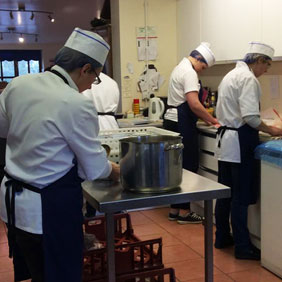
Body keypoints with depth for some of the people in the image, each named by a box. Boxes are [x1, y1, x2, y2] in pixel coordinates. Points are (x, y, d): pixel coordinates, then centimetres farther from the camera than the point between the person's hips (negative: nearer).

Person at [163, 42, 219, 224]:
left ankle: (175, 209, 20)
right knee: (189, 167, -4)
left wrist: (204, 117, 18)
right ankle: (184, 212, 2)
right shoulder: (189, 72, -13)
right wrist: (211, 119, -10)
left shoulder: (181, 68, 20)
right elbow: (194, 104, -23)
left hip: (172, 121, 10)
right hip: (182, 125, -10)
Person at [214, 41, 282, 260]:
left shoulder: (231, 75, 17)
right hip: (240, 142, -10)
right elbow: (250, 117, -23)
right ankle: (242, 247, 5)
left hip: (225, 138, 10)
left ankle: (222, 237, 26)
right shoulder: (248, 78, -14)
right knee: (241, 197, -3)